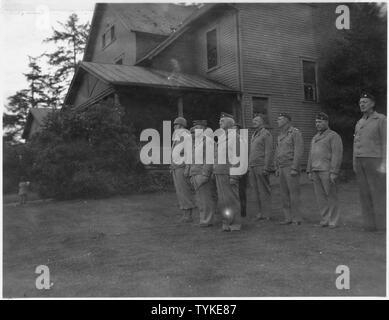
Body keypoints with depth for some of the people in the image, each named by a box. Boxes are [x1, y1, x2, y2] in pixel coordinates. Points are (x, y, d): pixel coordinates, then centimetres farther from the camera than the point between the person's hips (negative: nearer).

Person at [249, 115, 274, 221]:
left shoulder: (266, 134, -5)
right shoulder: (253, 135, 21)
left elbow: (269, 152, -12)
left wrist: (266, 168, -18)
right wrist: (249, 167, 17)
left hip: (261, 167, -8)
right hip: (253, 167, 8)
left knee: (264, 191, -4)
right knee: (257, 191, 8)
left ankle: (266, 214, 0)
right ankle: (261, 212, 15)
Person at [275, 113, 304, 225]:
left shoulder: (295, 132, -9)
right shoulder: (280, 135, 16)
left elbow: (299, 151, -15)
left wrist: (294, 168, -20)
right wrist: (277, 168, 14)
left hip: (291, 167, -8)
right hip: (282, 168, 8)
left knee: (294, 193, -5)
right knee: (284, 193, 7)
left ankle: (297, 219, 2)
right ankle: (288, 218, 13)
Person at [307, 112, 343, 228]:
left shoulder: (334, 136, -5)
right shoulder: (315, 138, 18)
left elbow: (337, 155, -13)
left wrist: (334, 173, -19)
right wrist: (309, 171, 11)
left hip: (327, 171, -7)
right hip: (316, 171, 7)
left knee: (331, 196, -1)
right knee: (320, 196, 6)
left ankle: (333, 221, 6)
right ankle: (325, 220, 13)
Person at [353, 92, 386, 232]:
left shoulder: (382, 119, -2)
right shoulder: (359, 123, 17)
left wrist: (384, 164, -17)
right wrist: (355, 165, 11)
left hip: (374, 161, -6)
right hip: (360, 161, 6)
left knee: (379, 192, -4)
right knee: (365, 193, 4)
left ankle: (382, 224, 4)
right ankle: (370, 224, 9)